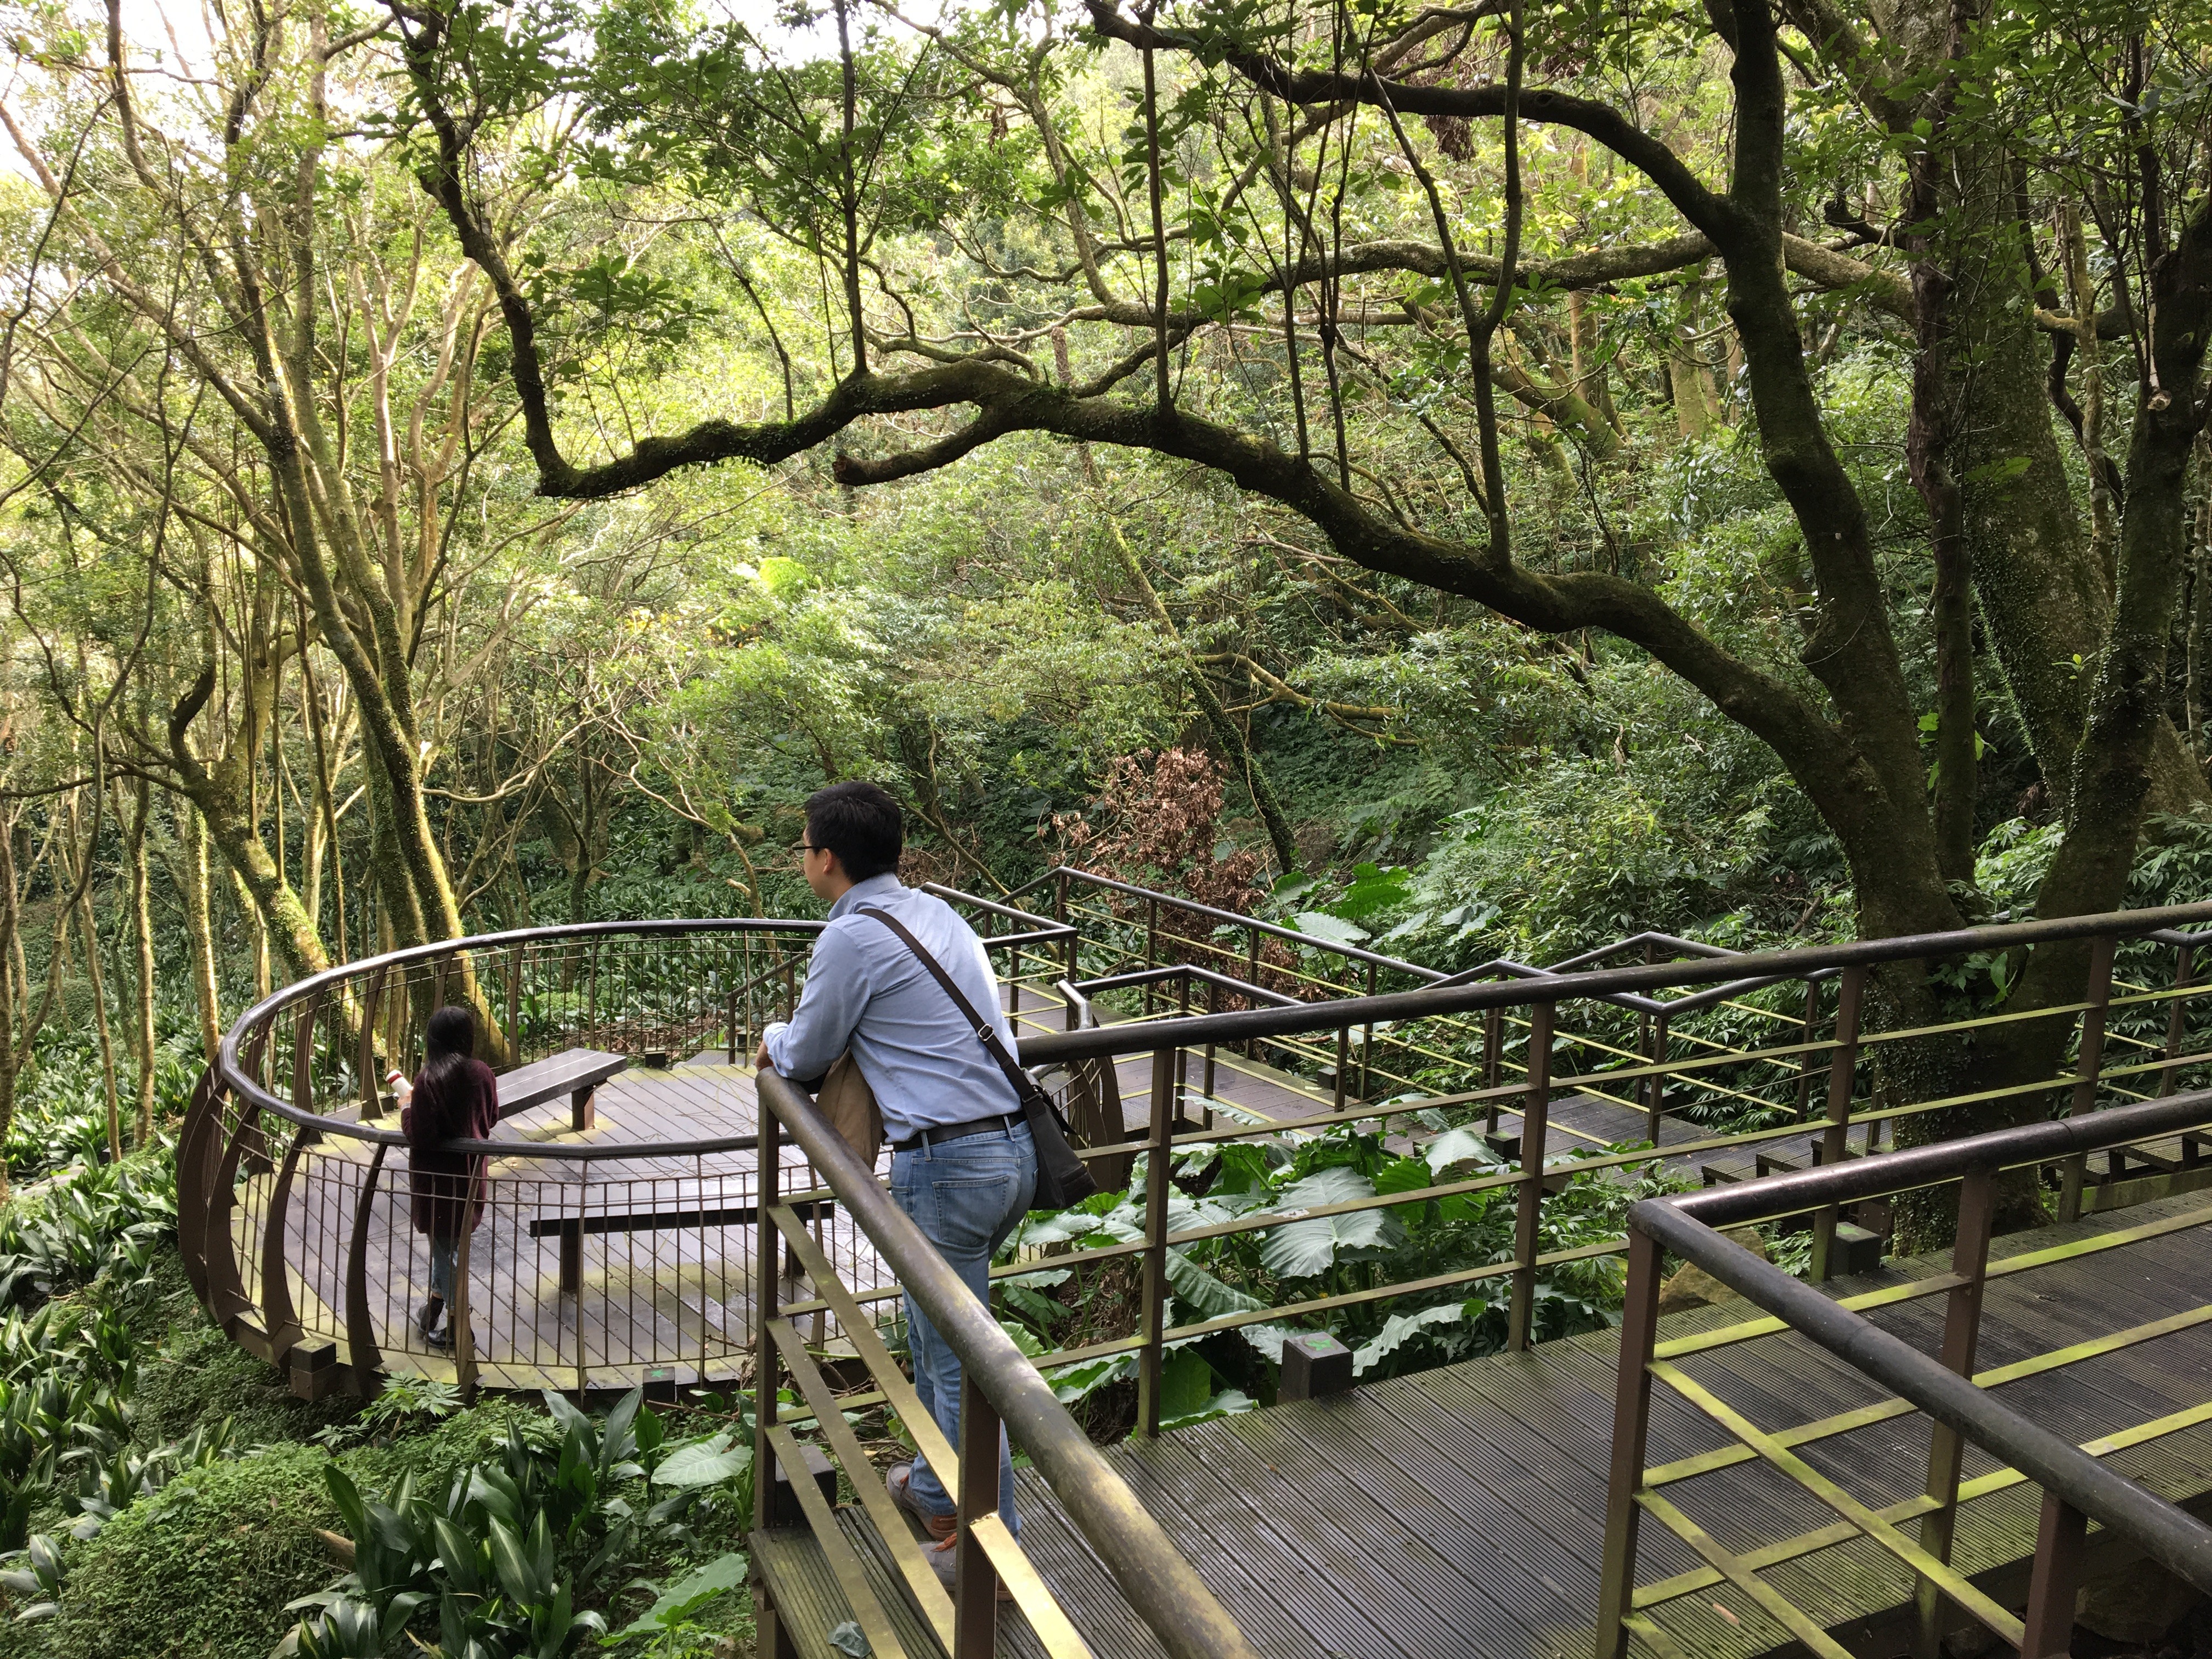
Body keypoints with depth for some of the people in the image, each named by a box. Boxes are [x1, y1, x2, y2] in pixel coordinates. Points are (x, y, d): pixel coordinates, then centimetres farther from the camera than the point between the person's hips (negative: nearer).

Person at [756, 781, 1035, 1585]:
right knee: (933, 1330, 26)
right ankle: (936, 1487, 42)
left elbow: (807, 1055, 0)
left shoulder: (853, 936, -13)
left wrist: (773, 1040, 22)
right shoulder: (935, 911, 13)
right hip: (1012, 1146, 9)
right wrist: (803, 1029, 29)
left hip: (946, 1164, -9)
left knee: (958, 1359, 3)